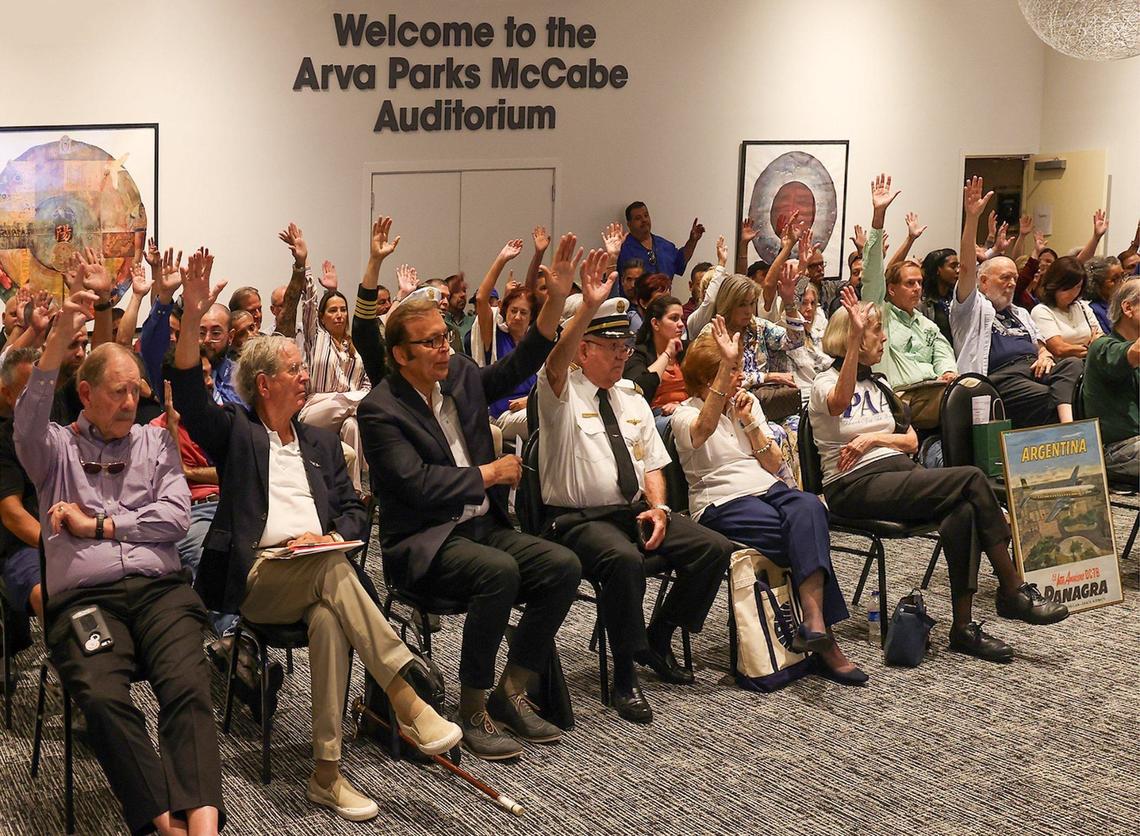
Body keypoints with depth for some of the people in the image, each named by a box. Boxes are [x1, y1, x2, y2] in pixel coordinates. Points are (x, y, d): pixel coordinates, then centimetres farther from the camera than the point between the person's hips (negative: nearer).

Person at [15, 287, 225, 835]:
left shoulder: (156, 443, 22)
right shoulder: (58, 449, 16)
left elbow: (175, 516, 9)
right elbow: (28, 423, -8)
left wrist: (99, 526, 2)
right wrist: (60, 337, -18)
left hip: (159, 588, 1)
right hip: (83, 597, -1)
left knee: (187, 687, -28)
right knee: (102, 697, -31)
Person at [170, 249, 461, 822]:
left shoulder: (321, 442, 25)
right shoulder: (235, 431, 13)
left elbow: (354, 511, 19)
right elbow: (189, 396, -6)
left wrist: (334, 536, -6)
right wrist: (191, 320, -21)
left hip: (319, 572, 3)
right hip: (257, 576, -3)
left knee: (330, 617, -34)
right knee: (334, 573, -36)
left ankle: (328, 773, -36)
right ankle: (406, 697, -41)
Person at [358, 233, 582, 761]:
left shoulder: (460, 375, 10)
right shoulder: (380, 410, -10)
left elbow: (517, 367, 11)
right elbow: (417, 484, -18)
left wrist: (556, 300, -2)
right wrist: (490, 473, -9)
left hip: (482, 527, 7)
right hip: (423, 543, -7)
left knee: (563, 566, -16)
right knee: (499, 571, -35)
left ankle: (510, 692, -4)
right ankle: (473, 711, -21)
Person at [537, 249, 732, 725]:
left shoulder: (633, 403, 18)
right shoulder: (562, 394, -2)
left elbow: (652, 465, 16)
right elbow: (556, 363, -26)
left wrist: (657, 508, -6)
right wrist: (588, 307, -40)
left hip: (635, 511, 7)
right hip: (578, 519, -6)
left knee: (714, 549, -13)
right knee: (624, 559, -38)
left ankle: (659, 638, 8)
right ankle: (624, 675, -22)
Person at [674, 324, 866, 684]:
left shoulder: (747, 402, 18)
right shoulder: (685, 415, 1)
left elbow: (774, 464, 14)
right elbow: (705, 427, -27)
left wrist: (749, 422, -2)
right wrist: (725, 366, -35)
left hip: (767, 489, 5)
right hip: (722, 503, -5)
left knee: (809, 507, -32)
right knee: (810, 538, -29)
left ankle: (815, 624, -41)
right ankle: (824, 638, -28)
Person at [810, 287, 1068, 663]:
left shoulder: (878, 387, 24)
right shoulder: (826, 383, 1)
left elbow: (911, 441, 19)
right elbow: (839, 403, -25)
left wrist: (873, 438, -2)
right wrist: (854, 339, -35)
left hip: (897, 472, 7)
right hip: (855, 487, -7)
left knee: (962, 512, -29)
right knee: (972, 478, -25)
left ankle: (964, 626, -29)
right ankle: (1014, 592, -19)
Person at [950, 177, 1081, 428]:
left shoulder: (1020, 313, 36)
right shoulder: (972, 308, 14)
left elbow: (1039, 344, 33)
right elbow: (967, 268, -2)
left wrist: (1045, 355, 5)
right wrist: (972, 218, -14)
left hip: (1034, 368, 6)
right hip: (1001, 376, -5)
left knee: (1073, 365, -28)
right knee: (1044, 396, -34)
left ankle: (1068, 424, -48)